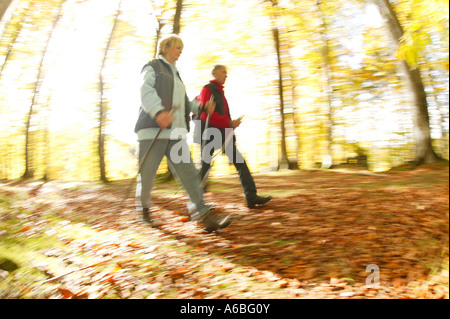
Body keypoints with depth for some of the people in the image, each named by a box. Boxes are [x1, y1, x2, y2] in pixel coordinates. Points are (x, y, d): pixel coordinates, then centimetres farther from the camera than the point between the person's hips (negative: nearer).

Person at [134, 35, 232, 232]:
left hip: (175, 131, 6)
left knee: (188, 170, -7)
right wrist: (158, 112, -30)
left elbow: (182, 103, 30)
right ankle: (144, 207, 26)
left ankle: (203, 213, -13)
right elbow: (146, 92, -12)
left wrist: (201, 107, 14)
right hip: (153, 129, -6)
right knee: (147, 174, 0)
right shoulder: (153, 67, 7)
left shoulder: (175, 74, 30)